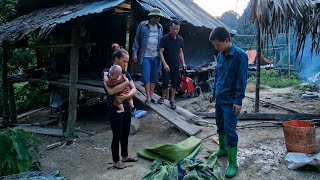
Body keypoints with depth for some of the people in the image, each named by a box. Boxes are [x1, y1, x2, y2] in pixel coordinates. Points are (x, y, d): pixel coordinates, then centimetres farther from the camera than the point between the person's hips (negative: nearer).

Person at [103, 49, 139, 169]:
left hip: (126, 107, 6)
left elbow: (134, 89, 0)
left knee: (126, 133, 18)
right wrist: (126, 82, -18)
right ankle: (116, 161, 21)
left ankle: (125, 156, 37)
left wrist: (126, 96, -20)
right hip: (114, 109, -6)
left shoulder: (125, 73, 6)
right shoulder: (107, 72, -12)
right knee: (117, 135, 4)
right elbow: (111, 91, -25)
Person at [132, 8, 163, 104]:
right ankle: (148, 97, 3)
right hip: (145, 56, -3)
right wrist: (135, 53, -5)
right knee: (146, 76, -5)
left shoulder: (160, 27, 9)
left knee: (154, 77, 7)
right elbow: (136, 40, 0)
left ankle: (151, 96, 18)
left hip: (156, 56, 4)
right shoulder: (142, 25, -1)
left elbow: (161, 41, 13)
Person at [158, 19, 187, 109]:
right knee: (165, 82, -1)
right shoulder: (165, 38, -10)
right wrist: (164, 64, -22)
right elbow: (160, 52, -12)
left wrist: (183, 63, 2)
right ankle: (163, 96, 24)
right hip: (167, 65, -4)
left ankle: (172, 99, 18)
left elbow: (180, 52, 12)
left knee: (175, 82, 6)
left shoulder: (180, 39, 4)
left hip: (176, 65, 4)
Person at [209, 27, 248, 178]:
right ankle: (223, 149, 41)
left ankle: (233, 164, 4)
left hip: (230, 100, -7)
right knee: (220, 125, 20)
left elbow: (242, 80, -17)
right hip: (219, 98, 7)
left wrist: (238, 101, -18)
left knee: (230, 131, -5)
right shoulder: (220, 55, 7)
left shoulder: (240, 55, -16)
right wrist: (214, 92, 18)